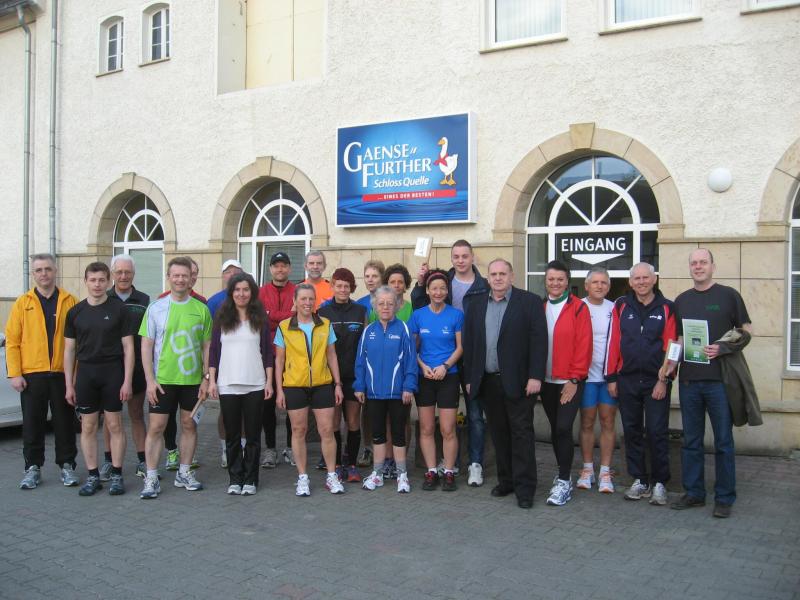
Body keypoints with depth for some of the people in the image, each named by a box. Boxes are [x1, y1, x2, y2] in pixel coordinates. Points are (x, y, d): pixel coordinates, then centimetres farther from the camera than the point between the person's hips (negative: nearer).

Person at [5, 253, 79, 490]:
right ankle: (33, 467, 20)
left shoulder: (70, 302, 3)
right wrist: (15, 373, -6)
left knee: (65, 423, 8)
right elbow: (12, 340, 1)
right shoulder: (22, 303, 4)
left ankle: (66, 465, 20)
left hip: (63, 374, 0)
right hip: (32, 375, 0)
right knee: (32, 424, 8)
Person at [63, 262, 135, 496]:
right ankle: (93, 476, 17)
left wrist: (127, 381, -8)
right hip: (85, 372, 2)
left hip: (112, 372, -2)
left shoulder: (119, 309, -2)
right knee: (88, 426, 6)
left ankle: (117, 475, 13)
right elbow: (69, 350, 9)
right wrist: (69, 384, 4)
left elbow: (128, 348, -2)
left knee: (115, 425, 3)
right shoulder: (75, 312, 5)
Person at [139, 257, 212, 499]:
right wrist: (150, 380, -8)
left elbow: (207, 346, 6)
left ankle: (184, 473, 25)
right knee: (156, 427, 0)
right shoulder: (156, 308, -1)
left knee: (189, 425, 10)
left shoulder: (201, 309, 2)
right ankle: (151, 478, 9)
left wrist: (206, 378, 0)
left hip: (192, 380, 2)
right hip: (162, 379, -2)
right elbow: (146, 345, -1)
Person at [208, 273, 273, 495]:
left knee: (253, 434, 5)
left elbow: (267, 352, 4)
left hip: (254, 385, -1)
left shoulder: (260, 318, 3)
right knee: (232, 435, 8)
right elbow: (214, 350, 5)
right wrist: (212, 380, -1)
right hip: (227, 385, 1)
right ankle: (235, 479, 18)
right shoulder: (222, 317, 5)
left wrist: (269, 381, -1)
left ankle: (250, 479, 14)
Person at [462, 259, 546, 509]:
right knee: (499, 433, 12)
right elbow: (469, 343, 10)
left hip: (517, 382, -4)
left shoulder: (530, 301, -3)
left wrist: (535, 376, -14)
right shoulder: (476, 304, 11)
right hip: (487, 382, 4)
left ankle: (524, 487, 7)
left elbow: (538, 340, -8)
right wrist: (469, 378, 6)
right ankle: (506, 480, 24)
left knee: (522, 433, 0)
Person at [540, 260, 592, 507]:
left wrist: (574, 379, -11)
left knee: (563, 428, -10)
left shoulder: (578, 308, -5)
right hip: (546, 381, 4)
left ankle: (564, 482, 0)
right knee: (555, 429, 12)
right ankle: (563, 474, 27)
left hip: (570, 381, -4)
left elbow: (584, 346, -8)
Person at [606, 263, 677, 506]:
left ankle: (659, 483, 13)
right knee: (632, 431, 9)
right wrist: (611, 377, 1)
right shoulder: (621, 307, 5)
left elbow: (670, 347, -3)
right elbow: (613, 343, 4)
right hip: (627, 380, 3)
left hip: (656, 382, -2)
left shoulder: (666, 308, -1)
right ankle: (639, 481, 21)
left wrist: (664, 379, -8)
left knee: (657, 433, 0)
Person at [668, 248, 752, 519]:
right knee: (691, 441, 10)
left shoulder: (728, 295, 1)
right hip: (689, 379, 4)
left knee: (723, 441, 3)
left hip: (720, 378, -4)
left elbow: (747, 330, 1)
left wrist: (722, 349, -14)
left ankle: (724, 498, 13)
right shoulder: (681, 300, 13)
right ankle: (694, 493, 21)